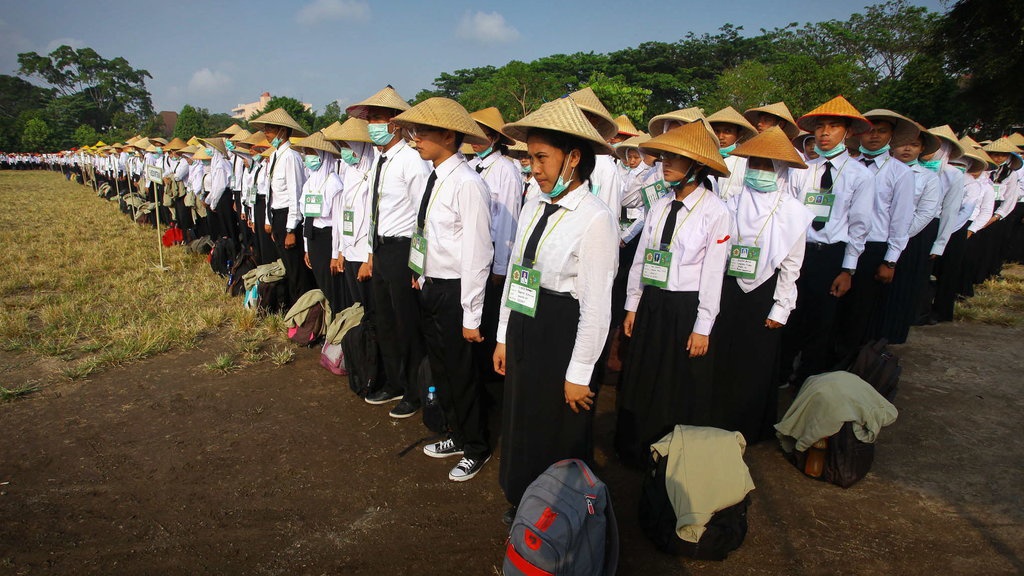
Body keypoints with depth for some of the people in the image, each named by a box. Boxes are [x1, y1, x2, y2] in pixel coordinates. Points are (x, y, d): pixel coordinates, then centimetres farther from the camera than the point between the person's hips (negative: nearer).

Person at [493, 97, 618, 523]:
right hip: (523, 329, 7)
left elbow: (597, 306, -17)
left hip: (563, 337, -7)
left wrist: (580, 374, -14)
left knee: (558, 437, 13)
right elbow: (514, 274, 10)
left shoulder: (595, 219, -18)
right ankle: (522, 504, 48)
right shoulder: (534, 206, 4)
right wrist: (505, 337, 12)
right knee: (520, 425, 22)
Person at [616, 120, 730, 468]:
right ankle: (637, 451, 35)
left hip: (686, 308, -5)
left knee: (682, 388, 11)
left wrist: (702, 327, -10)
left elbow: (713, 272, -11)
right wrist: (632, 306, 8)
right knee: (641, 382, 15)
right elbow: (641, 258, 8)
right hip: (651, 304, 5)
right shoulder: (660, 206, 4)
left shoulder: (714, 211, -12)